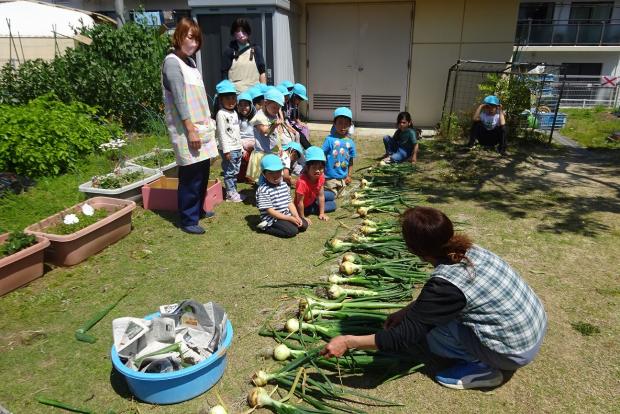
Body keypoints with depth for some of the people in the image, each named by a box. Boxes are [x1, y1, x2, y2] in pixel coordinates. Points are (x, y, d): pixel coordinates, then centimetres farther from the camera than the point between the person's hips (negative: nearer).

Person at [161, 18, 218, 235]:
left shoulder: (191, 62, 16)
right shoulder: (172, 62, -10)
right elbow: (179, 99, -16)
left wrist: (208, 123, 14)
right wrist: (191, 130, -19)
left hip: (201, 126, 8)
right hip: (186, 129, -8)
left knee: (203, 171, 12)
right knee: (191, 175, -5)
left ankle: (198, 209, 28)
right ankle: (188, 221, 6)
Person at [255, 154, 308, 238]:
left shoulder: (284, 185, 5)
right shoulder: (263, 190, -19)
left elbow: (290, 203, 8)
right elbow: (270, 211, -20)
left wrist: (296, 216, -9)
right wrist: (290, 219, -21)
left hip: (287, 215, 7)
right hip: (273, 219, -7)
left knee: (304, 225, -2)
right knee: (293, 231, -21)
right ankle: (266, 227, -7)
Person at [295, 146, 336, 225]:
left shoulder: (321, 177, -21)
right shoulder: (302, 182, -42)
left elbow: (321, 196, -14)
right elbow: (300, 202, -31)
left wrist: (322, 213, -12)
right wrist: (303, 217, -22)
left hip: (313, 198, 7)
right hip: (305, 206, -7)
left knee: (332, 196, 18)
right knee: (332, 205, -4)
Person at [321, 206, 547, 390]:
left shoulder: (446, 284, -29)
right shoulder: (466, 248, -6)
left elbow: (402, 338, -23)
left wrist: (347, 342, -17)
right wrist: (405, 311, 10)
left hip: (517, 351, -8)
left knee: (428, 326, -9)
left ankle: (481, 368, 3)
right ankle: (480, 355, 15)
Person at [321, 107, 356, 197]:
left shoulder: (350, 142, 1)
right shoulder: (330, 139, -11)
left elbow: (350, 161, 9)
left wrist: (349, 175, 7)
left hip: (343, 178, 4)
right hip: (330, 177, -4)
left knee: (339, 196, 18)